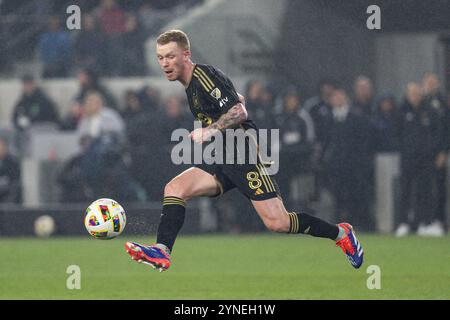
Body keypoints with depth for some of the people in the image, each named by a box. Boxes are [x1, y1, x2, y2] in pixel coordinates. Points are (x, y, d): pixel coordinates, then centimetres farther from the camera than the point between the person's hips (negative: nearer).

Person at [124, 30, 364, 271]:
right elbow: (238, 99, 31)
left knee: (277, 223, -13)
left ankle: (340, 233, 6)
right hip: (222, 160, 9)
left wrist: (211, 130, -28)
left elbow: (239, 112, -21)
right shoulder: (191, 84, 18)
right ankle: (161, 253, -19)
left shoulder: (204, 75, -11)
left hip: (244, 155, -9)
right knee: (174, 189, -10)